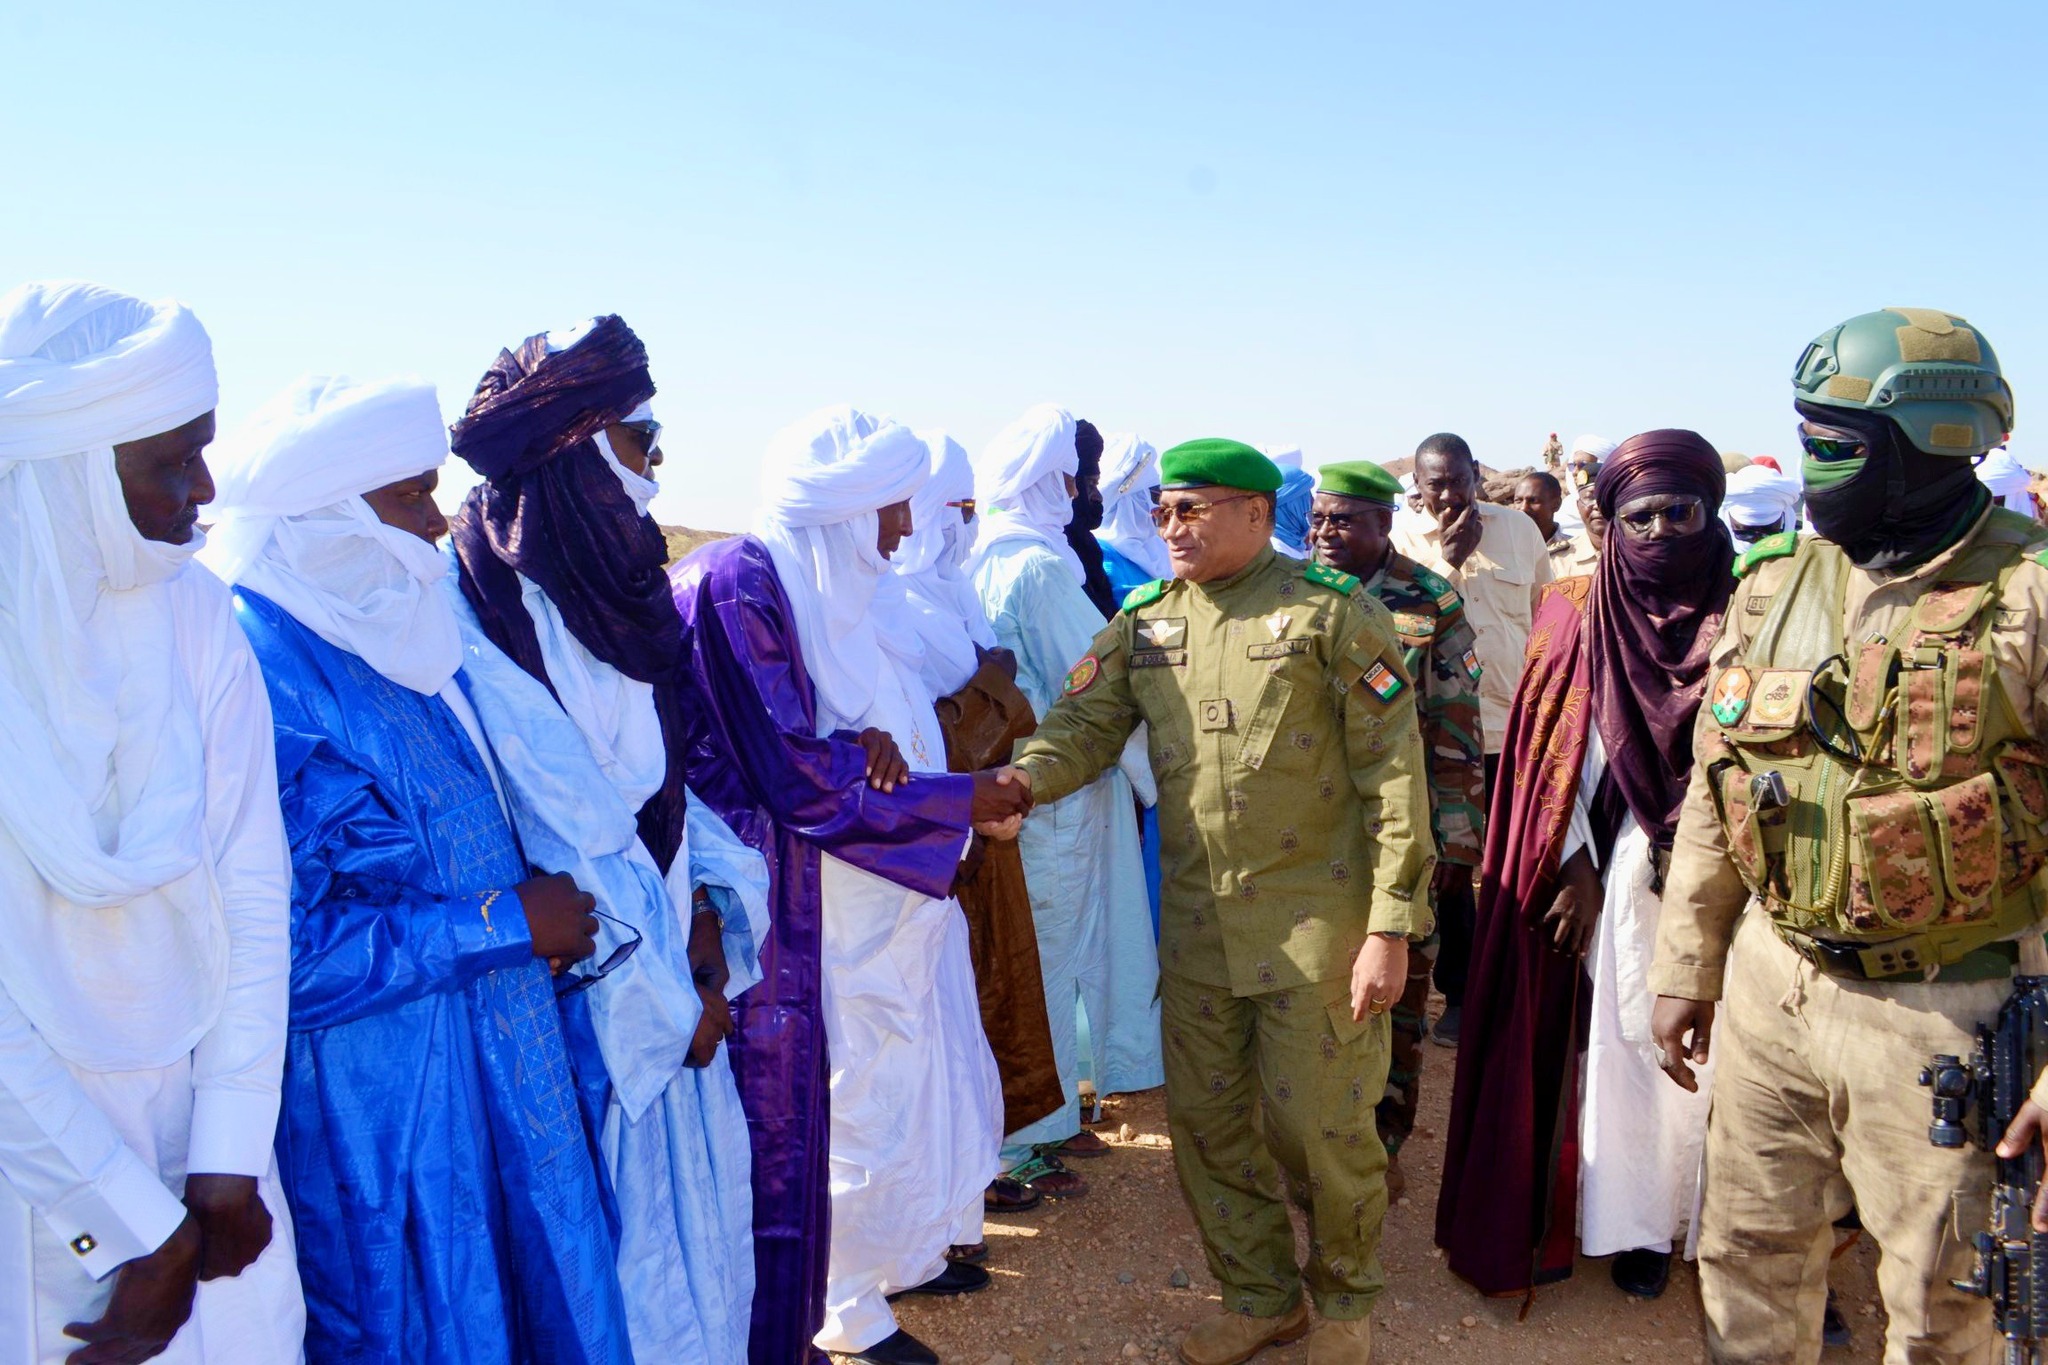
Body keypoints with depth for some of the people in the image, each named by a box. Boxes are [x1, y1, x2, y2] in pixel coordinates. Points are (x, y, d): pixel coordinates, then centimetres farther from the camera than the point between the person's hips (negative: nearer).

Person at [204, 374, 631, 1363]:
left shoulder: (395, 639, 7)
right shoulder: (259, 679, -21)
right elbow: (285, 951, -24)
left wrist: (547, 906, 3)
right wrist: (509, 923, -17)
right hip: (380, 1123, -8)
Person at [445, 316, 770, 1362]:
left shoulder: (605, 584, 7)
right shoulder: (493, 608, -18)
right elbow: (564, 832, -19)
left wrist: (708, 898, -5)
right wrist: (675, 991, -14)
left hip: (666, 955, 8)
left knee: (698, 1184, 16)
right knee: (635, 1197, 6)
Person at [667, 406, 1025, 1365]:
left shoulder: (829, 585, 7)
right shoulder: (740, 586, -20)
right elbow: (796, 780, -23)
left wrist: (876, 742, -13)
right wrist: (960, 801, -15)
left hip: (894, 897, 9)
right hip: (825, 910, -9)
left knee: (929, 1073, 21)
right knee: (854, 1099, 6)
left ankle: (907, 1250, 42)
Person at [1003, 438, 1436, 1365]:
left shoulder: (1332, 612, -8)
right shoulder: (1144, 621, 7)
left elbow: (1392, 771, -9)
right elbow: (1084, 724, 0)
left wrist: (1391, 928, -14)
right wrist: (1019, 781, -23)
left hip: (1316, 919, -5)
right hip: (1196, 926, 5)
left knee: (1318, 1125, 4)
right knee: (1208, 1121, 13)